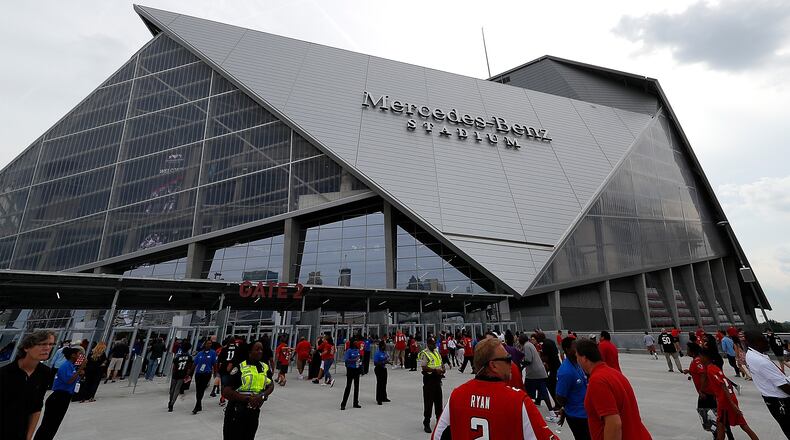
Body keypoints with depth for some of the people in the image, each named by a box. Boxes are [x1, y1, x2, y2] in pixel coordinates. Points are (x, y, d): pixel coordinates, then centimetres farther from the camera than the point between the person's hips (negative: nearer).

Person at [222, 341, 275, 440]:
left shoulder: (265, 367, 0)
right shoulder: (240, 368, -16)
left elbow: (271, 385, 9)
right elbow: (226, 392, -19)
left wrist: (262, 396, -11)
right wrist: (248, 398, -23)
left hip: (254, 412, 5)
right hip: (236, 413, -5)